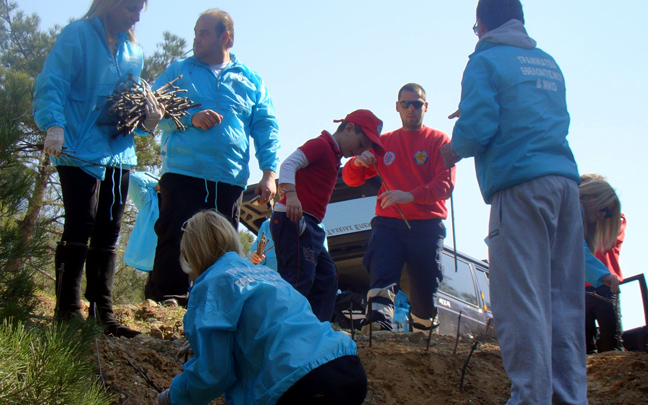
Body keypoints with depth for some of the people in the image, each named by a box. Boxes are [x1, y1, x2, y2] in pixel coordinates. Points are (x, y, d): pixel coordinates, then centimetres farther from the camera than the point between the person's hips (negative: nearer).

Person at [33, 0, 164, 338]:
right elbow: (51, 85, -11)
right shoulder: (77, 35, -3)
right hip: (80, 148, -7)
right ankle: (68, 311, -4)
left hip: (119, 152, 7)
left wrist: (148, 119, 2)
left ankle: (102, 314, 13)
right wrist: (54, 125, -26)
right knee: (80, 226, -11)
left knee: (107, 233, 7)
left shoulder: (133, 51, 18)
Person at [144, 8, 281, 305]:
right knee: (174, 242, -10)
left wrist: (269, 173, 0)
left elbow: (266, 129, 12)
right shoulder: (179, 71, 14)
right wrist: (190, 117, -12)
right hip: (183, 173, -2)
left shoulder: (251, 81, 17)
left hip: (230, 181, 2)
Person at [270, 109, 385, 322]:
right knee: (300, 278, -17)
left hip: (309, 226, 11)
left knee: (327, 278, 10)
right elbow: (289, 163, -19)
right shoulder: (320, 144, -6)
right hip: (294, 219, -11)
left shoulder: (334, 154, 25)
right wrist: (291, 194, -33)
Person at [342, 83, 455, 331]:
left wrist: (411, 196, -23)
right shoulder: (384, 143, 19)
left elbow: (446, 184, -5)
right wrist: (357, 163, -7)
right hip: (388, 224, 1)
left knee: (425, 293, 1)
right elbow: (351, 179, 19)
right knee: (381, 279, -20)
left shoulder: (440, 141, 10)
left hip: (426, 227, -1)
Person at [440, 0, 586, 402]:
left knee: (521, 298, -7)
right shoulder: (549, 63, 22)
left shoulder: (485, 60, 2)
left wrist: (454, 151, 11)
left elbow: (477, 128, -10)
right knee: (564, 297, 7)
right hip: (565, 178, 7)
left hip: (520, 185, -7)